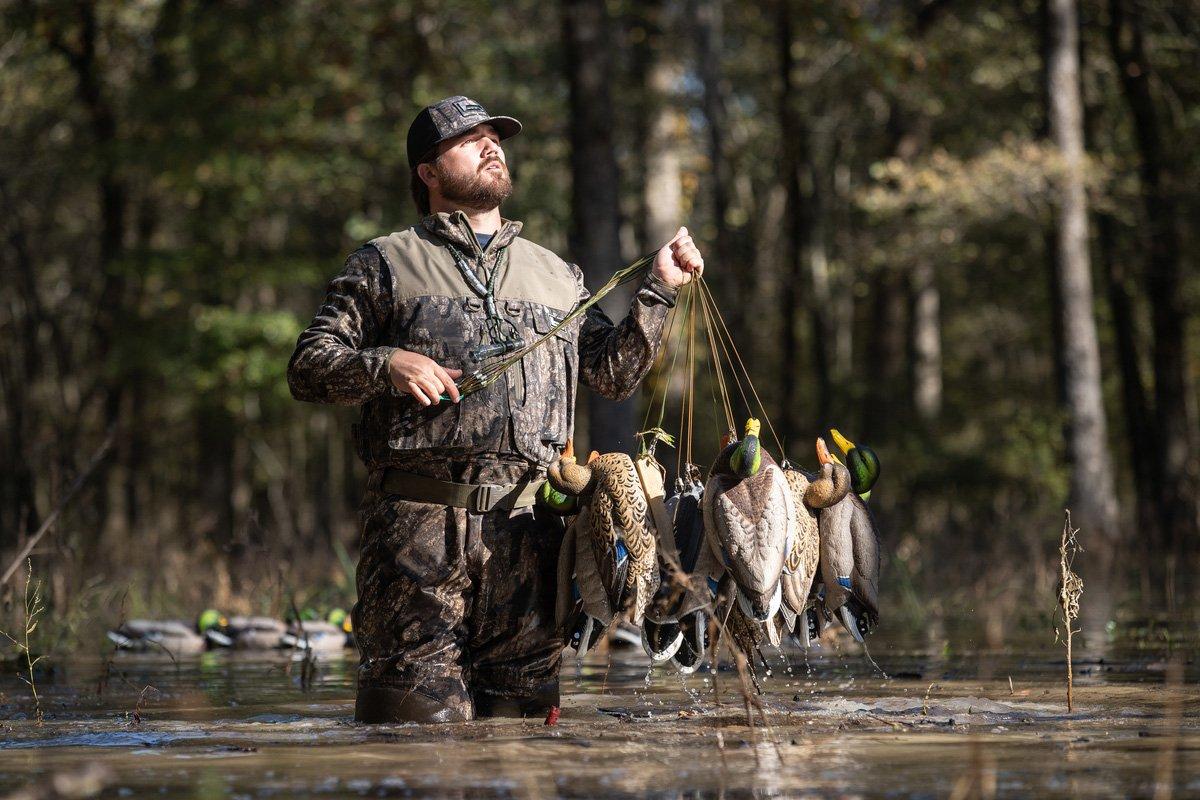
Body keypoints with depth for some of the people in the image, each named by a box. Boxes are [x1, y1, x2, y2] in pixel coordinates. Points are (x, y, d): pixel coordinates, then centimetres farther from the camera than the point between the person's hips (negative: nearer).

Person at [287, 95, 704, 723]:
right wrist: (385, 365, -12)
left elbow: (612, 373, 20)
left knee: (522, 709, 1)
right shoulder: (386, 264, 12)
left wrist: (658, 292, 11)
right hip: (420, 520, -3)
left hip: (527, 524, 4)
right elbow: (308, 366, 6)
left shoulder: (556, 275, 24)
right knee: (422, 716, -11)